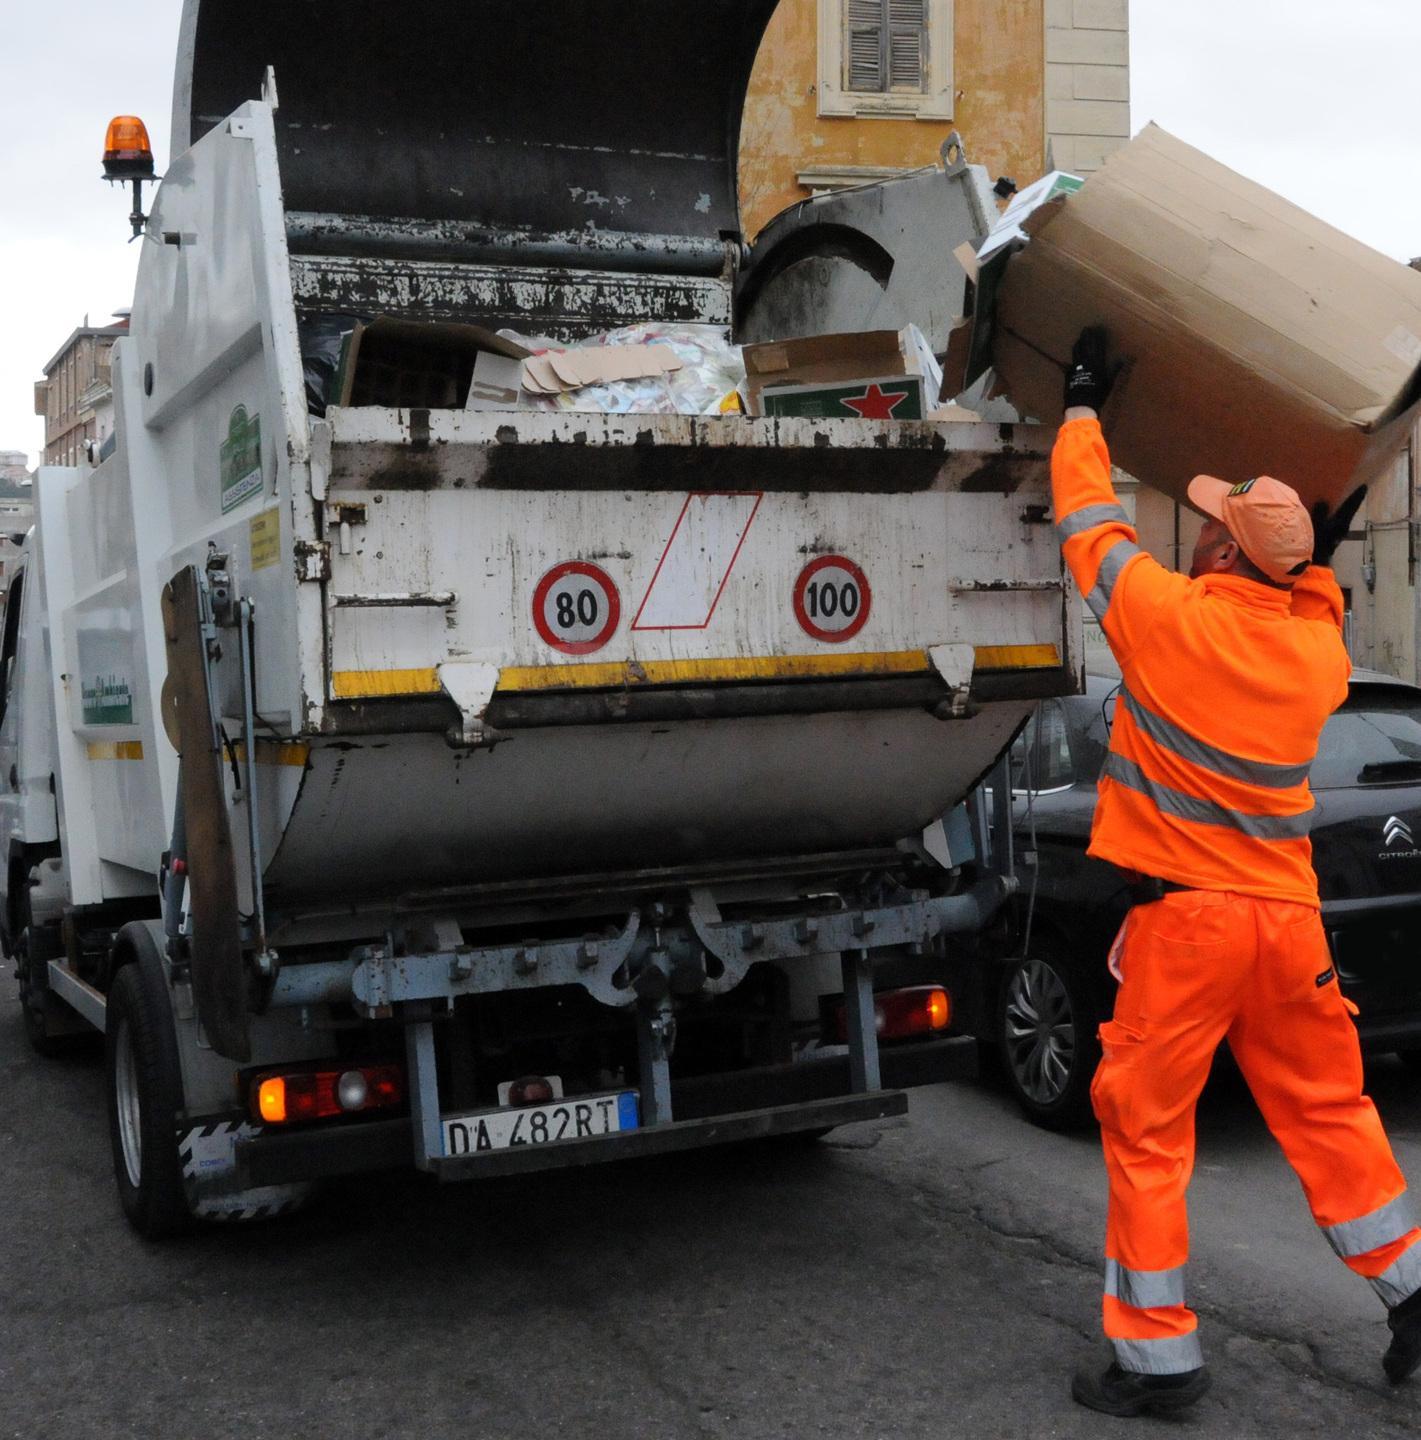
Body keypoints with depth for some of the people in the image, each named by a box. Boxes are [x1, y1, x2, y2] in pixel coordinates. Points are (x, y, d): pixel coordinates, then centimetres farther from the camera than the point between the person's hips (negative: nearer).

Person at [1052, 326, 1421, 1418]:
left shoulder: (1170, 614, -12)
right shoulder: (1318, 651, 2)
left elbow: (1089, 519, 4)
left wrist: (1084, 406, 17)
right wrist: (1320, 556, 26)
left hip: (1183, 916, -5)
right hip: (1288, 916, 5)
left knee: (1147, 1131, 4)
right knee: (1326, 1110, 18)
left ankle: (1159, 1353, 11)